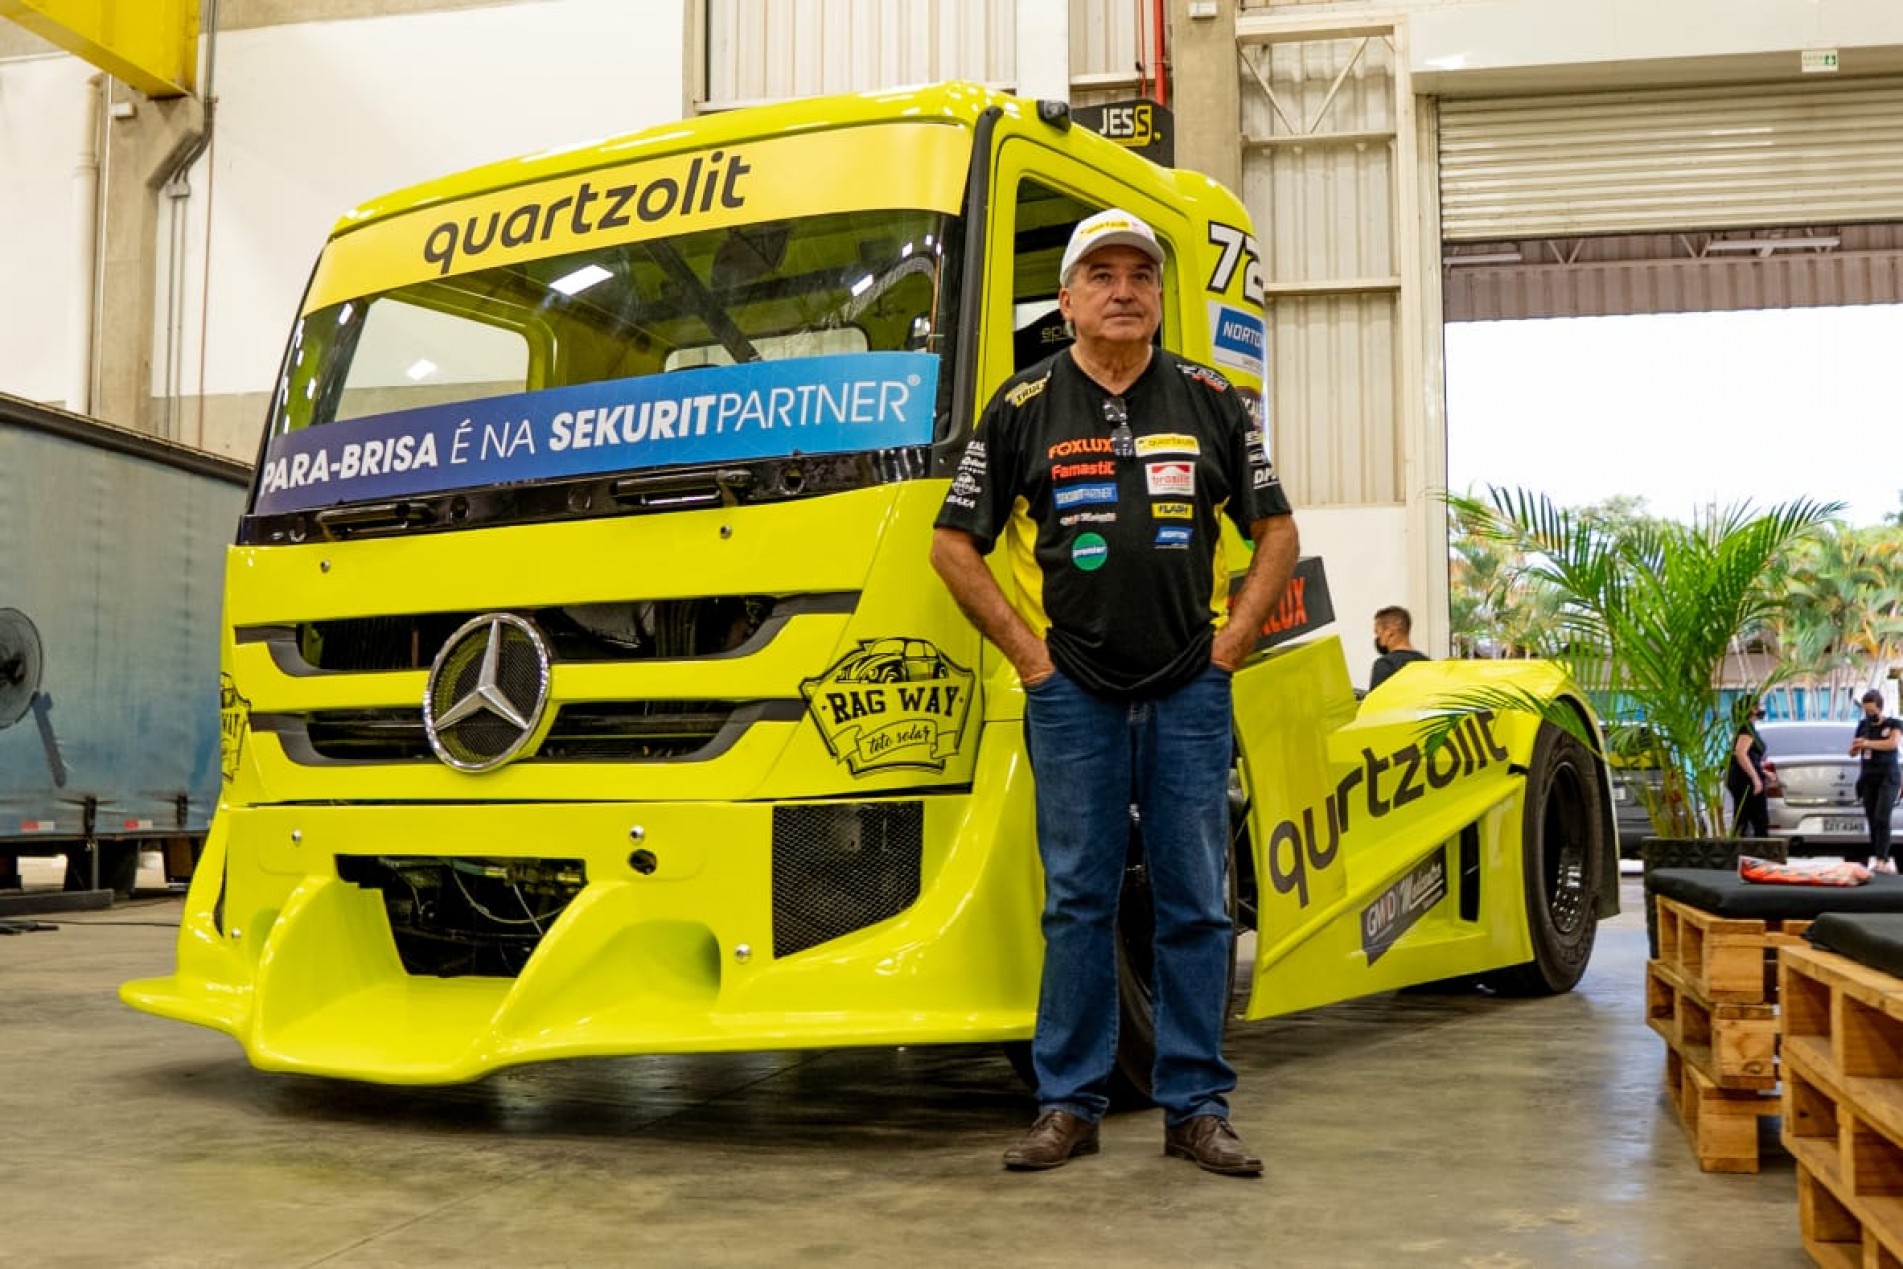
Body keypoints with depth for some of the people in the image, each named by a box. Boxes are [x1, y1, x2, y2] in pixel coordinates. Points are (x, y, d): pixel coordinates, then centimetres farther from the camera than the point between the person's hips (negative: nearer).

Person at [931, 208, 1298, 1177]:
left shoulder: (1209, 402, 8)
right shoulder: (1024, 406, 3)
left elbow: (1277, 532, 13)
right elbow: (953, 545, 5)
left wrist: (1232, 638, 2)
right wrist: (1024, 648, -1)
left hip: (1190, 691, 1)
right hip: (1072, 692, -1)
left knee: (1194, 903, 4)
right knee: (1078, 900, 4)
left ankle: (1195, 1107, 14)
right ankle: (1068, 1105, 14)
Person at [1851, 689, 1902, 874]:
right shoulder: (1863, 725, 12)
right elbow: (1852, 753, 16)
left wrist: (1867, 743, -23)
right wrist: (1855, 747, -6)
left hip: (1887, 778, -4)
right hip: (1868, 780, 4)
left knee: (1882, 817, -18)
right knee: (1872, 820, -3)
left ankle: (1880, 859, -25)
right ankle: (1886, 861, -2)